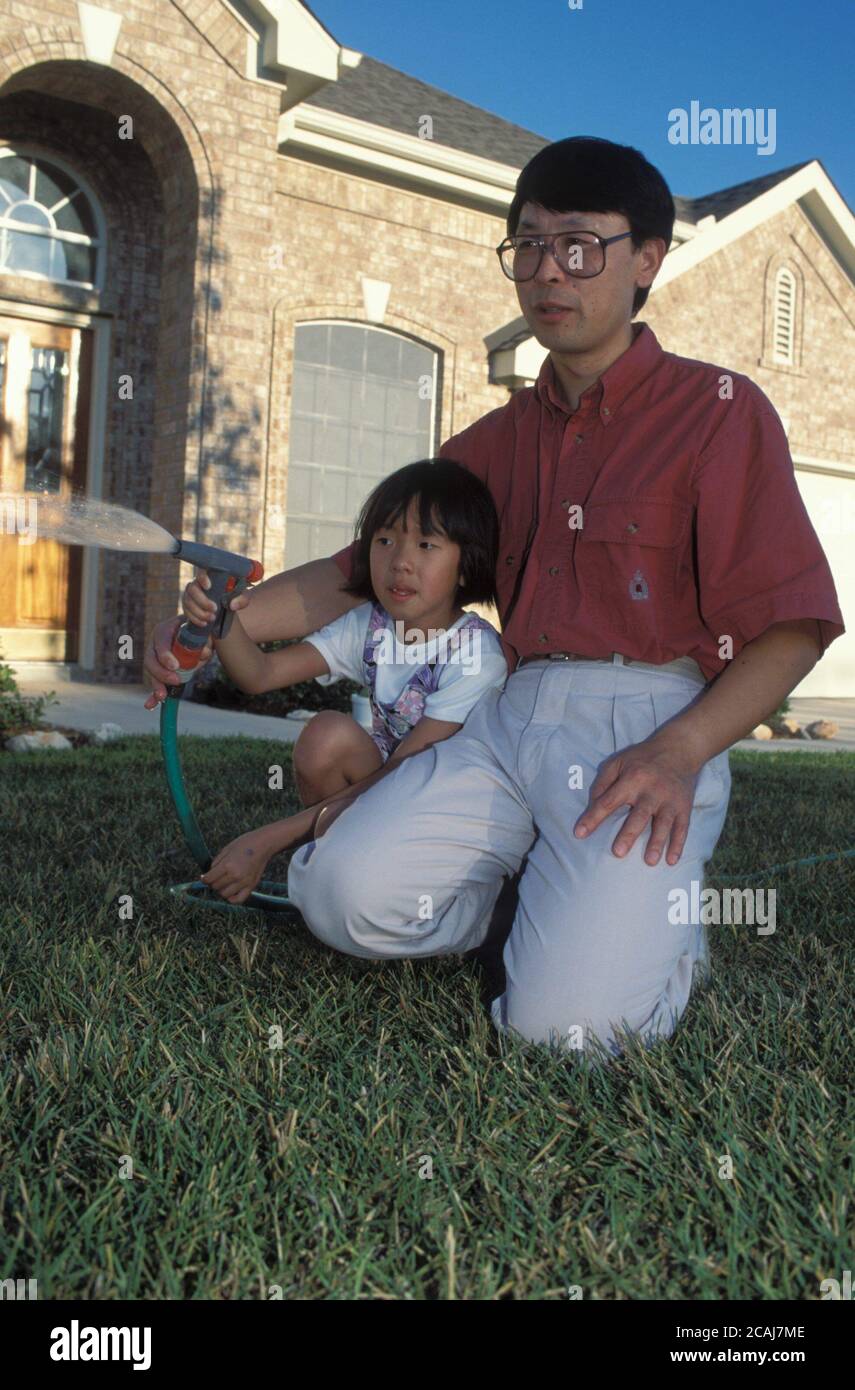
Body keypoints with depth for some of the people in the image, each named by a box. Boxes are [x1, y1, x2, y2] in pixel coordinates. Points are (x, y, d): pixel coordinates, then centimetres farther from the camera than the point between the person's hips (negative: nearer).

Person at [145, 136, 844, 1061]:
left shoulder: (721, 412, 2)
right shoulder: (497, 442, 19)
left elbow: (792, 627, -2)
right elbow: (364, 569, 19)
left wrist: (680, 752, -17)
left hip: (649, 729, -4)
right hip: (512, 720, 5)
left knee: (569, 1025, -20)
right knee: (346, 895, -17)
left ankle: (657, 922, 14)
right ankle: (539, 897, 11)